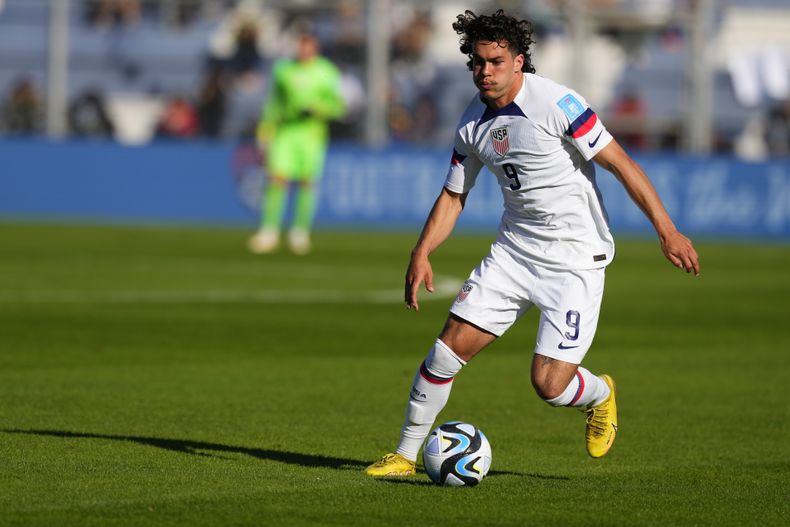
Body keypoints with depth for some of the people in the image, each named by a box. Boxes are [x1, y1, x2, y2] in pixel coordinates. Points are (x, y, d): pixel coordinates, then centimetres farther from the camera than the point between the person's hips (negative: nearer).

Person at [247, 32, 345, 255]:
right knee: (277, 179, -11)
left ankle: (300, 232, 10)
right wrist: (266, 128, 11)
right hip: (284, 131, 1)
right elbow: (273, 103, 17)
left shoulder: (326, 72, 1)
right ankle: (268, 232, -7)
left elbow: (338, 105, 0)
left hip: (312, 133, -1)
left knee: (307, 182, -3)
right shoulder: (282, 69, 7)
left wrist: (316, 109, -17)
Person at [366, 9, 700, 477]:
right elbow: (454, 195, 15)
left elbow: (619, 162, -15)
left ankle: (601, 395, 24)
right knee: (451, 346, -3)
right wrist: (422, 253, 0)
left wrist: (667, 230, -18)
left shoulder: (556, 103, -18)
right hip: (514, 250, 6)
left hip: (576, 259, -6)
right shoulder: (473, 123, 3)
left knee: (549, 384, -12)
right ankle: (407, 454, 12)